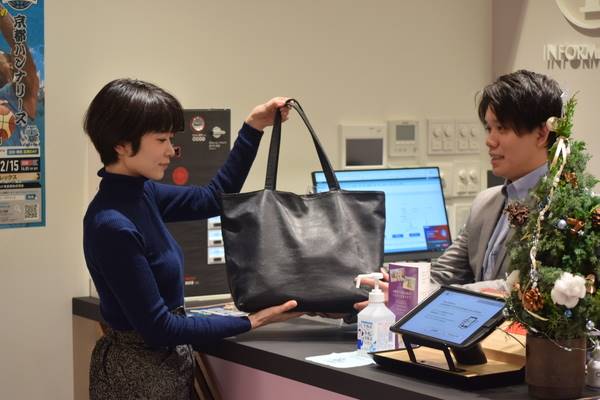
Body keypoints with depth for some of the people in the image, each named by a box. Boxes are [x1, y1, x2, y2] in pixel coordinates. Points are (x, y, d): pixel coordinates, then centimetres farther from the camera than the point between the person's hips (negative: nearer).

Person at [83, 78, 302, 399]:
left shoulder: (140, 192, 0)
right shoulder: (112, 225, -25)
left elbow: (214, 199, 16)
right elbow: (157, 326, -22)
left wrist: (253, 128, 9)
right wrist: (251, 321, -18)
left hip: (166, 363, 9)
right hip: (139, 373, -9)